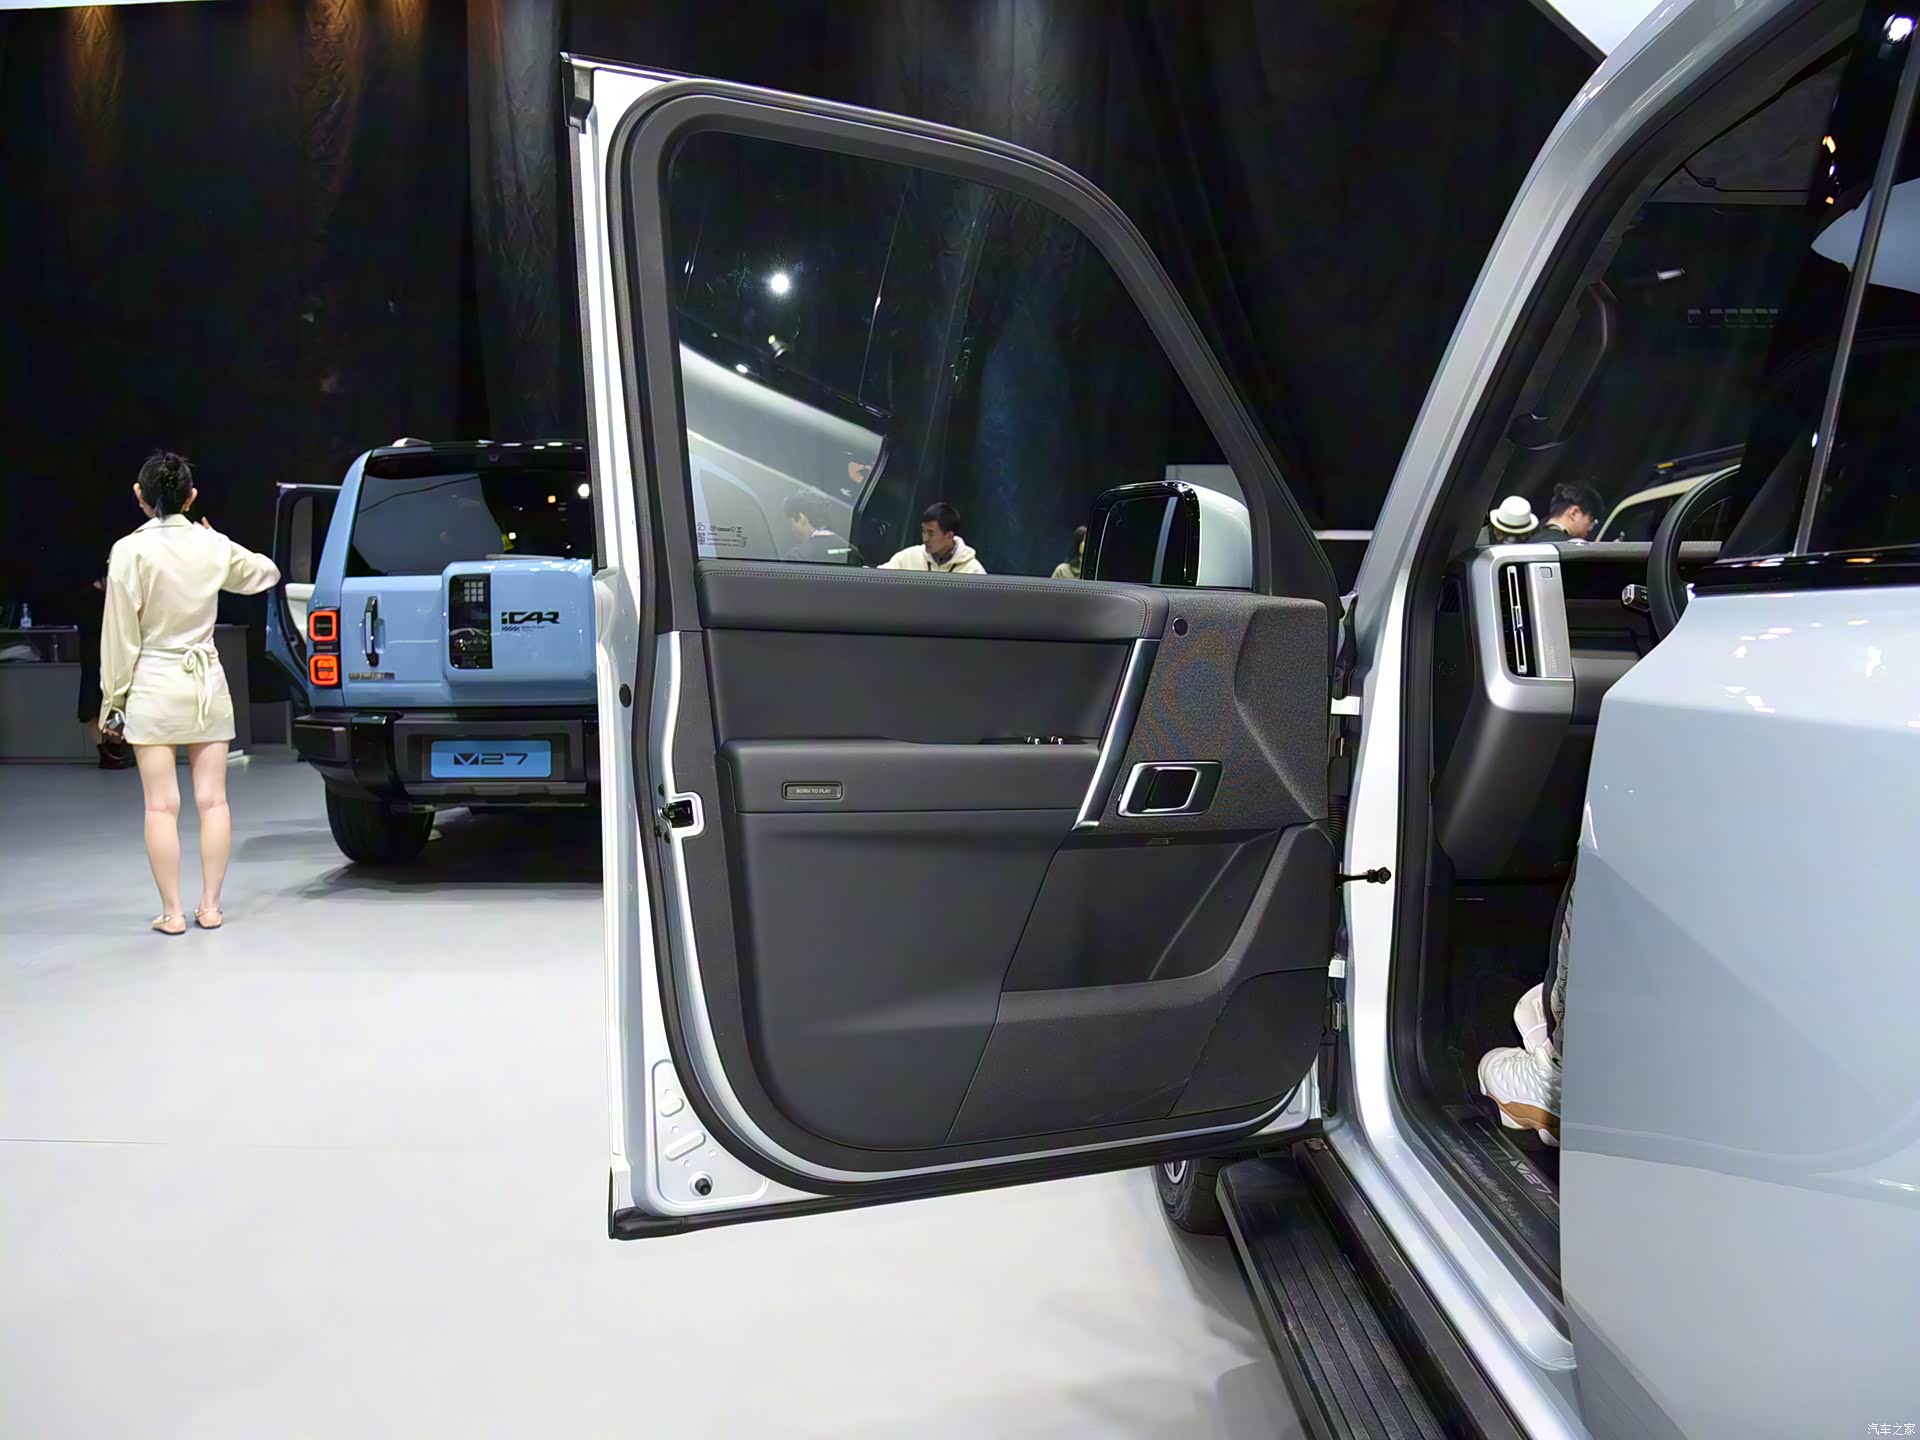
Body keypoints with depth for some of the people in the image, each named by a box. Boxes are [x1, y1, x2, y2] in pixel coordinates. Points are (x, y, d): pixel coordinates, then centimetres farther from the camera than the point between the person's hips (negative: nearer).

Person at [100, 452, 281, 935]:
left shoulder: (130, 551, -10)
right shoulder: (214, 546, 0)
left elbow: (120, 635, -7)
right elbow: (265, 572, 21)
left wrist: (113, 697, 2)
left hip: (153, 686, -3)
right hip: (208, 683, 3)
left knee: (162, 805, 2)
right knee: (212, 800, 8)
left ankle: (172, 912, 6)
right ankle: (210, 906, 13)